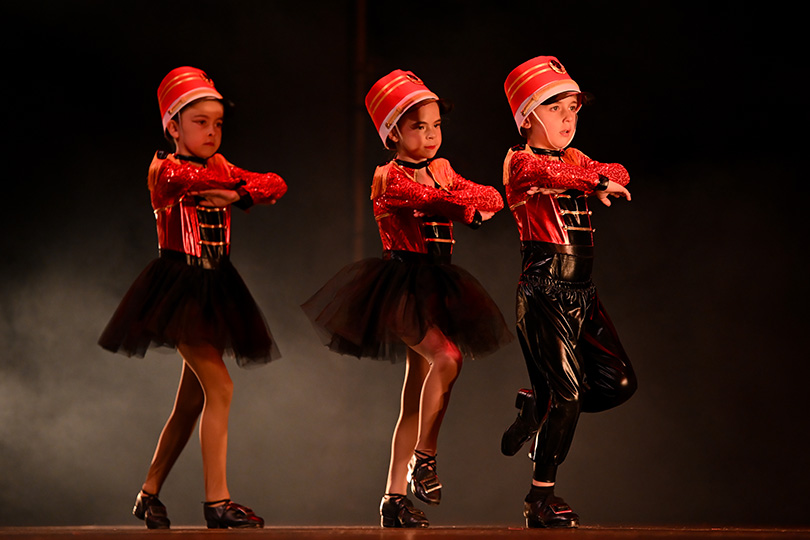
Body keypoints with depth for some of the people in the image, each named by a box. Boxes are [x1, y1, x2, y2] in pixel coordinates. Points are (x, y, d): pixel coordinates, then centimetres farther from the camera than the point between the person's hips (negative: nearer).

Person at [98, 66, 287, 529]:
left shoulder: (222, 170, 13)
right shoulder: (164, 168, -6)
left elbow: (276, 186, 5)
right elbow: (190, 179, -28)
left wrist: (236, 195, -13)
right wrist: (236, 184, -9)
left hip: (214, 288, 8)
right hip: (178, 283, -8)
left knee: (191, 400, 9)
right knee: (219, 386, -16)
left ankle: (150, 492, 21)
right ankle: (217, 500, -15)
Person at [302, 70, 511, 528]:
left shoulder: (442, 171, 14)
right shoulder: (390, 178, -7)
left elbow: (491, 199, 7)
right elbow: (432, 201, -23)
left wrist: (472, 199, -12)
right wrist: (468, 203, -15)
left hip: (435, 289, 7)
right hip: (401, 286, -7)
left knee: (416, 396, 7)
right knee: (447, 357, -29)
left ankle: (395, 498, 11)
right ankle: (425, 456, -13)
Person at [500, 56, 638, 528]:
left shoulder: (575, 160, 18)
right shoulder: (521, 162, -5)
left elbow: (618, 175, 1)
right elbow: (551, 174, -28)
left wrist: (601, 180, -18)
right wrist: (597, 180, -28)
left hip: (582, 292, 8)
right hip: (544, 289, -8)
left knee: (618, 383, 1)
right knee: (567, 391, -9)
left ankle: (536, 406, 23)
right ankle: (542, 498, 1)